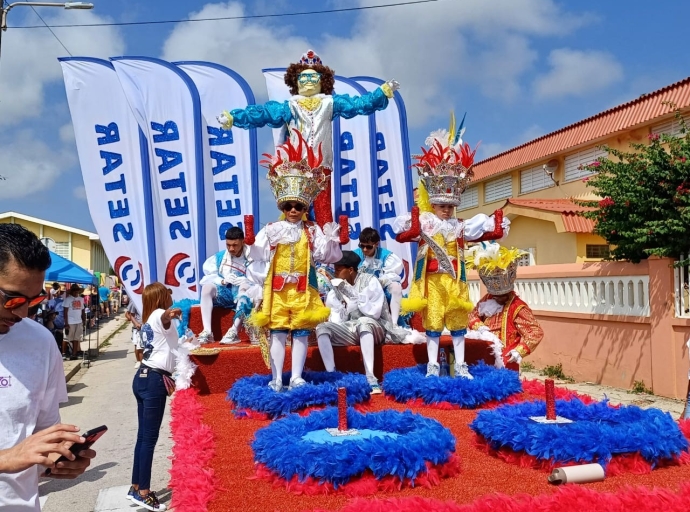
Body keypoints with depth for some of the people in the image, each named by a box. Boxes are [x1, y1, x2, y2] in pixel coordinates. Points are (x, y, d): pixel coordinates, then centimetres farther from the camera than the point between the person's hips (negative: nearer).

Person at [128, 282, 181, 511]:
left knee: (143, 435, 14)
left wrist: (166, 377, 37)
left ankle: (136, 487, 21)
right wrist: (170, 313, -58)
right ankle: (143, 493, 0)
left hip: (143, 377, 9)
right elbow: (164, 317, -34)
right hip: (154, 381, -9)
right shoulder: (160, 314, -9)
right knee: (149, 438, -5)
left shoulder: (149, 320, 20)